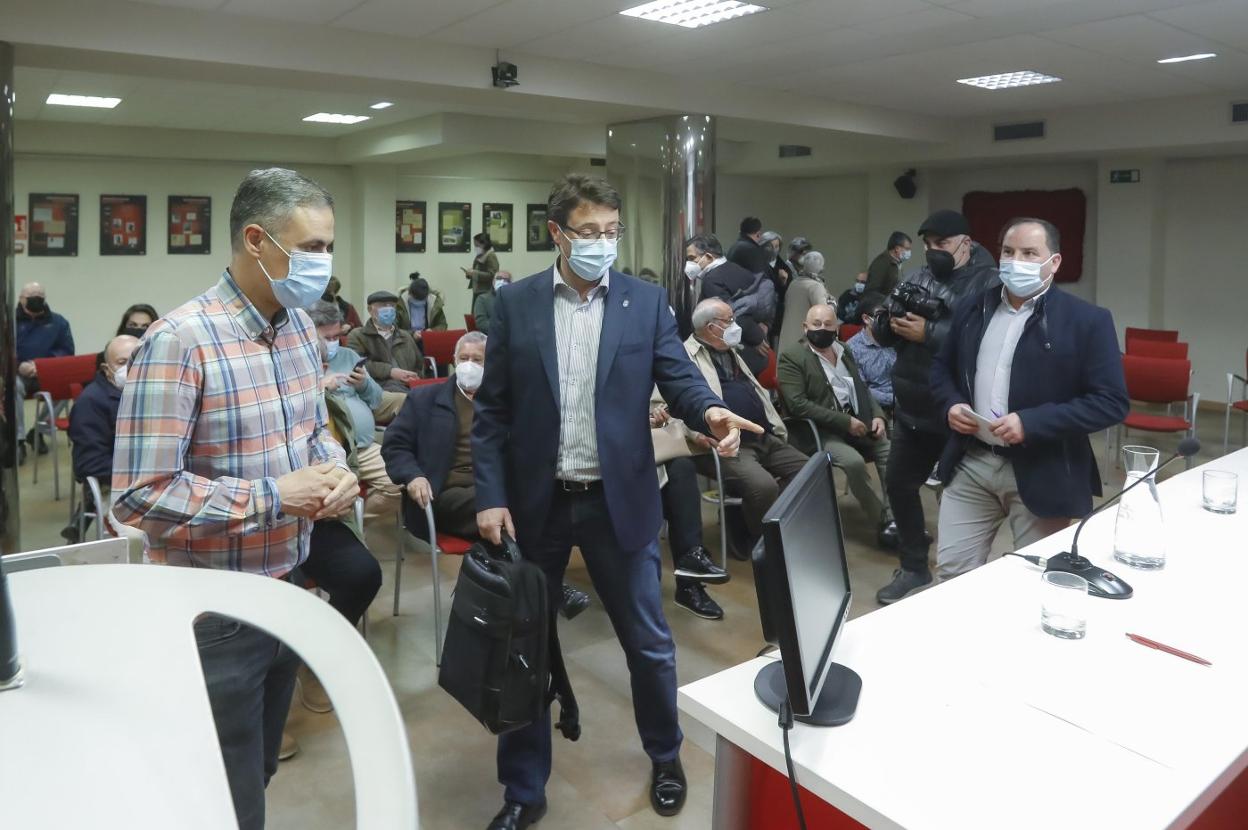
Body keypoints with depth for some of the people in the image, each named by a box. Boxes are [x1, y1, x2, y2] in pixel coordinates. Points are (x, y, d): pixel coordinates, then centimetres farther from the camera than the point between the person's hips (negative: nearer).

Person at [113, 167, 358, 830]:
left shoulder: (300, 327, 3)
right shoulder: (179, 342, -22)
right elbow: (139, 496, -24)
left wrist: (336, 470, -7)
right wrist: (272, 496, -24)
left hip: (289, 592, 7)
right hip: (214, 613, -7)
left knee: (261, 770, 26)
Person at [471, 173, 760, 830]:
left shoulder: (647, 301, 0)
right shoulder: (514, 304, -1)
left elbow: (678, 377, -6)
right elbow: (492, 411, 0)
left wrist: (710, 412, -29)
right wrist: (490, 496, -7)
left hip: (619, 499, 0)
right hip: (534, 502, 1)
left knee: (649, 642, 13)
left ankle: (665, 758, 41)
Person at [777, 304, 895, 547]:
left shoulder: (844, 352, 18)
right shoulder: (791, 358, -5)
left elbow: (862, 389, 22)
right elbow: (797, 404, -16)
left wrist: (877, 416, 0)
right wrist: (845, 422, -18)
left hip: (858, 424, 7)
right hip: (822, 431, -6)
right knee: (854, 461, -30)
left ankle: (895, 516, -10)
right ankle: (884, 523, -16)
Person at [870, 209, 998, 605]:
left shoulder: (990, 284, -11)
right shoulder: (918, 278, 11)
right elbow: (883, 334, 9)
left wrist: (929, 333, -24)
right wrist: (890, 322, -14)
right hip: (911, 410, 7)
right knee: (899, 485, 13)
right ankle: (914, 567, 32)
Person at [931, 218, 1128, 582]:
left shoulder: (1087, 320, -9)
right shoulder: (973, 309, 6)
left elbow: (1112, 402, -13)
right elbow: (942, 368, 17)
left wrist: (1031, 423, -23)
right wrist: (952, 404, -5)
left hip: (1040, 474, -4)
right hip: (970, 463, 4)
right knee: (951, 569, 10)